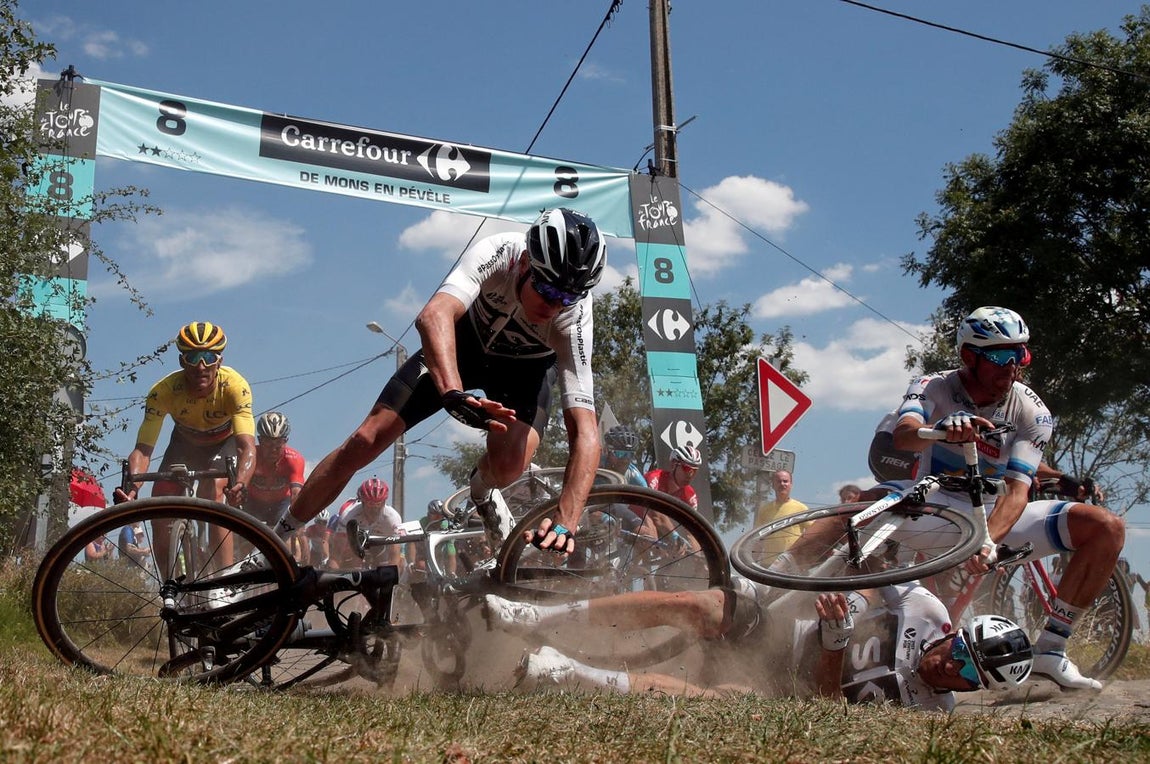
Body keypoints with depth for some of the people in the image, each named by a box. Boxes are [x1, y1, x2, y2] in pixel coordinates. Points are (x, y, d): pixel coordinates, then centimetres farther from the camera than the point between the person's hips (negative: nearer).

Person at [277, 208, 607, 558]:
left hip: (526, 366, 0)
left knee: (509, 465, -29)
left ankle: (483, 491, 11)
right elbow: (434, 316, -53)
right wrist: (454, 394, -71)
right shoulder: (496, 253, -36)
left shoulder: (573, 317, -34)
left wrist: (566, 523, -51)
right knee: (366, 440, -13)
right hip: (464, 343, 0)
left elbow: (585, 430, -39)